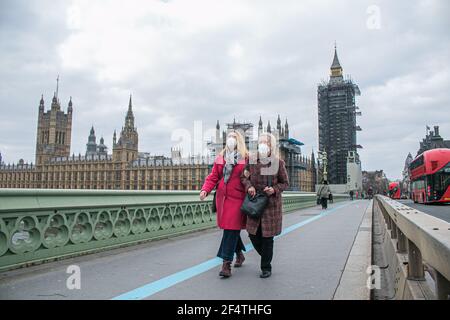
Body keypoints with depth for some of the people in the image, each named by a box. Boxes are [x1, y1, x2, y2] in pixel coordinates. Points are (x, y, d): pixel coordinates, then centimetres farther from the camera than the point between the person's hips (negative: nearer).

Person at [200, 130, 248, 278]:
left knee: (231, 230, -7)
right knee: (230, 229, 14)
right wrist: (205, 189, -5)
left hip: (237, 198, -4)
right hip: (222, 198, 5)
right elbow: (213, 176, 8)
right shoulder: (220, 157, 12)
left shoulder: (246, 158, 0)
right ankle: (239, 254, 36)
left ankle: (226, 264, -2)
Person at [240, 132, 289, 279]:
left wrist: (274, 189, -16)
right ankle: (266, 256, 36)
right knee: (253, 234, 7)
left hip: (271, 204, -3)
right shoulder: (252, 161, -1)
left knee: (267, 236, 2)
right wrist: (249, 186, -11)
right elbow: (244, 177, 10)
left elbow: (285, 183, 2)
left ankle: (266, 268, 20)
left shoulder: (278, 163, -7)